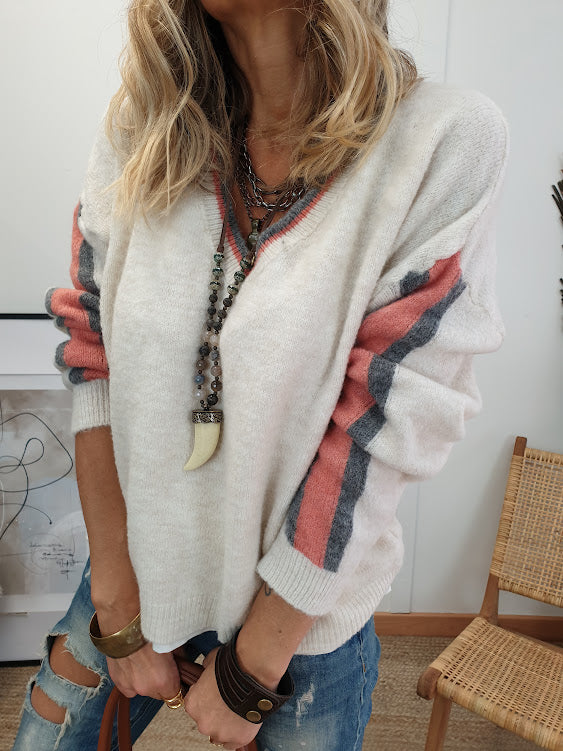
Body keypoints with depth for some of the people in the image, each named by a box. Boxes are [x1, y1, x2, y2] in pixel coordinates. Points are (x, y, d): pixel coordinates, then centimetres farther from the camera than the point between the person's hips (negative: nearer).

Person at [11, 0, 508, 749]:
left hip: (303, 613, -2)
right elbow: (94, 364, -7)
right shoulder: (143, 128, -6)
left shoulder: (447, 140, -17)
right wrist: (117, 615, -6)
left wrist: (248, 671, -11)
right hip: (133, 573, 3)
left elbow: (378, 439, -19)